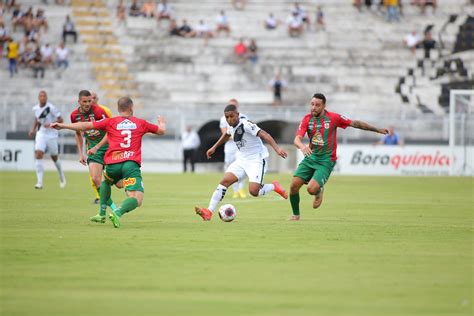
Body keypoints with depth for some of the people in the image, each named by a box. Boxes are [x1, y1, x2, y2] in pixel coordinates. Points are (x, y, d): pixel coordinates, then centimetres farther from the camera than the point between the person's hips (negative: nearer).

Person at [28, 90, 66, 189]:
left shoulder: (51, 108, -15)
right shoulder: (36, 108, 3)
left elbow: (60, 120, -12)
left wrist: (51, 124, -26)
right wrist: (33, 129, 9)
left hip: (51, 135, -4)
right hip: (41, 134, 4)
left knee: (54, 158, 11)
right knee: (38, 155, -15)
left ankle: (61, 175, 42)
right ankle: (39, 182, -16)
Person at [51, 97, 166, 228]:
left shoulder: (111, 122, 11)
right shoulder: (140, 123, 15)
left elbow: (86, 126, 8)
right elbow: (161, 131, 26)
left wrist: (62, 125, 17)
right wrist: (162, 122, 51)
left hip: (112, 164, 2)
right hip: (132, 164, -2)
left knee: (106, 182, 36)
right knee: (136, 200, -7)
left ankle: (102, 213, 29)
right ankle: (118, 213, -35)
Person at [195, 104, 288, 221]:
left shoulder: (246, 125, -20)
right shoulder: (231, 126, 4)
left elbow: (265, 135, -30)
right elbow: (227, 134, 30)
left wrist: (277, 148, -43)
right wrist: (214, 147, 33)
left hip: (257, 159, -7)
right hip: (242, 159, 7)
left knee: (253, 191, -21)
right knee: (225, 181, -10)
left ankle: (274, 187, 10)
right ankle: (209, 212, -14)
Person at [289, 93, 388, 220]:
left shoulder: (333, 118, -8)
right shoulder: (307, 119, -1)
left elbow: (355, 124, 1)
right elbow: (297, 139, -11)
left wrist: (377, 129, 5)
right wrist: (302, 146, -36)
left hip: (326, 160, -3)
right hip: (310, 157, 3)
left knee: (312, 189, -21)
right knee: (294, 185, -10)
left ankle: (319, 191, 18)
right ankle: (296, 214, 13)